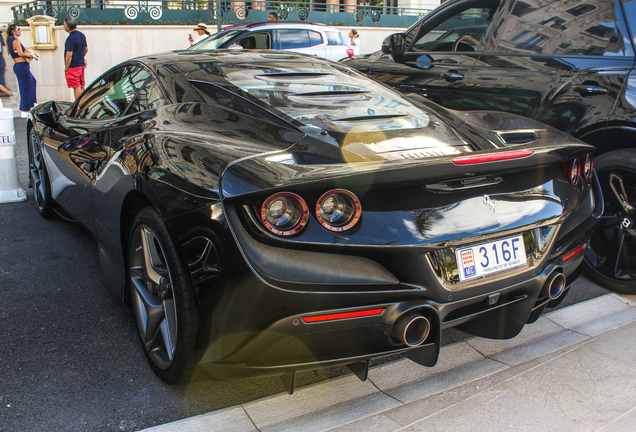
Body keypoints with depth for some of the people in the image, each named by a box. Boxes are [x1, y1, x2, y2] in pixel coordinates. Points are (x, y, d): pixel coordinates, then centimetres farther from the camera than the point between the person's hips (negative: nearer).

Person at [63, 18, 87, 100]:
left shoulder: (70, 38, -18)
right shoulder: (82, 35, 8)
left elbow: (69, 55, -19)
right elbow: (86, 49, 19)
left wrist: (66, 68, -12)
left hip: (73, 66, -8)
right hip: (82, 65, 9)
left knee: (76, 87, -6)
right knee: (82, 87, 13)